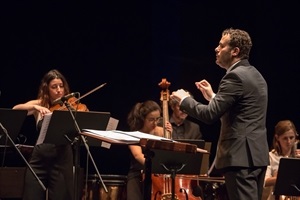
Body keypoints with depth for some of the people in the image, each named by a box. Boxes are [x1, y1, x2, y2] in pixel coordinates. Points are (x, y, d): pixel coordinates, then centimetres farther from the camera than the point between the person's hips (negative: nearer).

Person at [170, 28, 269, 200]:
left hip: (240, 155, -10)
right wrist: (213, 96, 25)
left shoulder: (235, 76, -13)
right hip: (257, 153, 10)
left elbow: (210, 115, -18)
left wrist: (185, 99, -3)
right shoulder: (255, 75, 18)